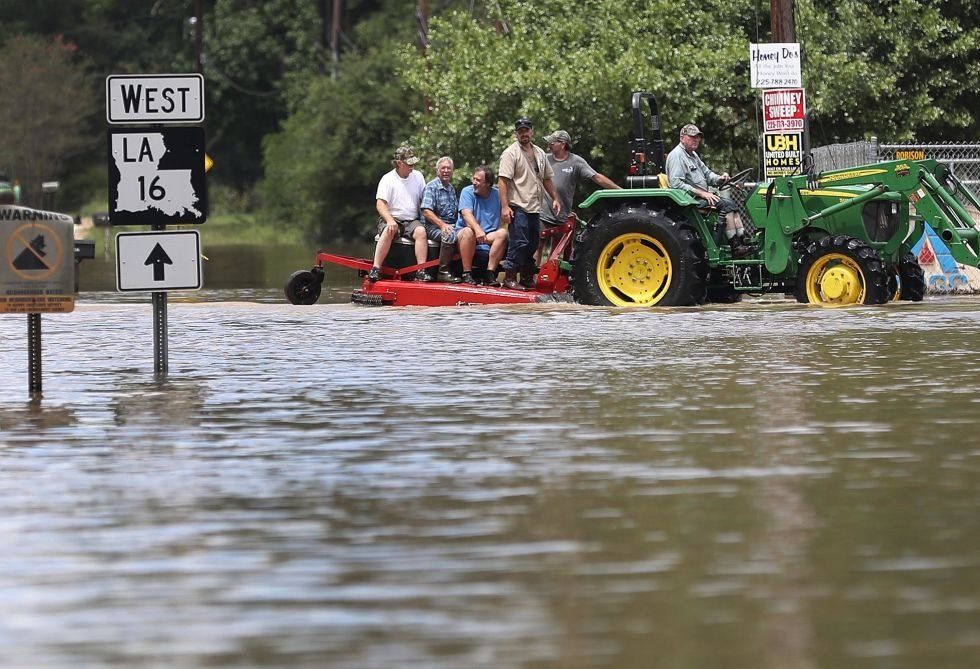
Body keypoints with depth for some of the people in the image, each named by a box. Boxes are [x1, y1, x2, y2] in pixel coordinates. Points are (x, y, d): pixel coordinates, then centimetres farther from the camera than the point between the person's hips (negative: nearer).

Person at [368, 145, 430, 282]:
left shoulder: (418, 176, 13)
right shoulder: (388, 179, -1)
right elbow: (380, 203, -11)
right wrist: (389, 220, -28)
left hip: (412, 221, 3)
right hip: (391, 219, -3)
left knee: (420, 231, -29)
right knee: (388, 232, -35)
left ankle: (421, 271, -34)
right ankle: (375, 269, -38)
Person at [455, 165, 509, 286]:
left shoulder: (497, 194, 6)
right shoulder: (467, 192, -2)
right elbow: (466, 213, -19)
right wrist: (478, 229, -36)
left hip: (489, 235, 3)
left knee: (503, 233, -26)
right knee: (468, 232, -37)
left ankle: (490, 274, -28)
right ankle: (466, 274, -31)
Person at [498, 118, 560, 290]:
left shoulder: (539, 153, 16)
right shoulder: (511, 153, -7)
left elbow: (547, 179, 26)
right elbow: (503, 180, -14)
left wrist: (555, 199, 19)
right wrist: (505, 206, -21)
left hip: (535, 209, 8)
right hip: (518, 208, -8)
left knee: (532, 245, 11)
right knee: (519, 243, -12)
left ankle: (527, 278, 18)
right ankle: (509, 277, -9)